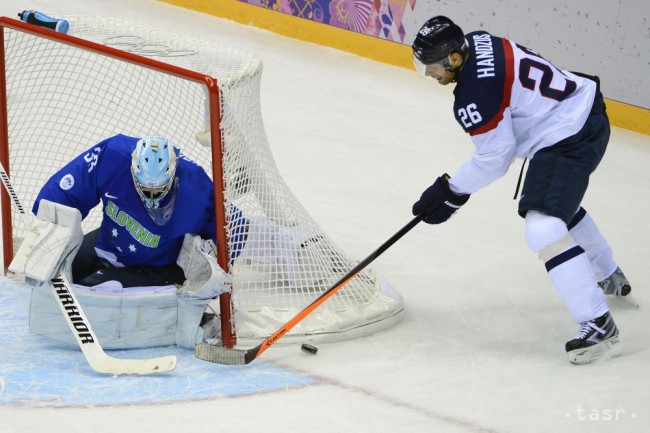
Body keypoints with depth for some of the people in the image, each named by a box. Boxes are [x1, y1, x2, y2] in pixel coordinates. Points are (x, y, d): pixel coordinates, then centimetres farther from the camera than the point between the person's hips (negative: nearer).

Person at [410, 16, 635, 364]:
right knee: (558, 203, 34)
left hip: (569, 140, -11)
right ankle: (610, 280, 55)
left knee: (543, 228, -20)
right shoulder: (478, 42, 0)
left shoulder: (473, 97, -26)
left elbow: (494, 158, -18)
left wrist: (452, 192, -8)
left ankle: (598, 325, -19)